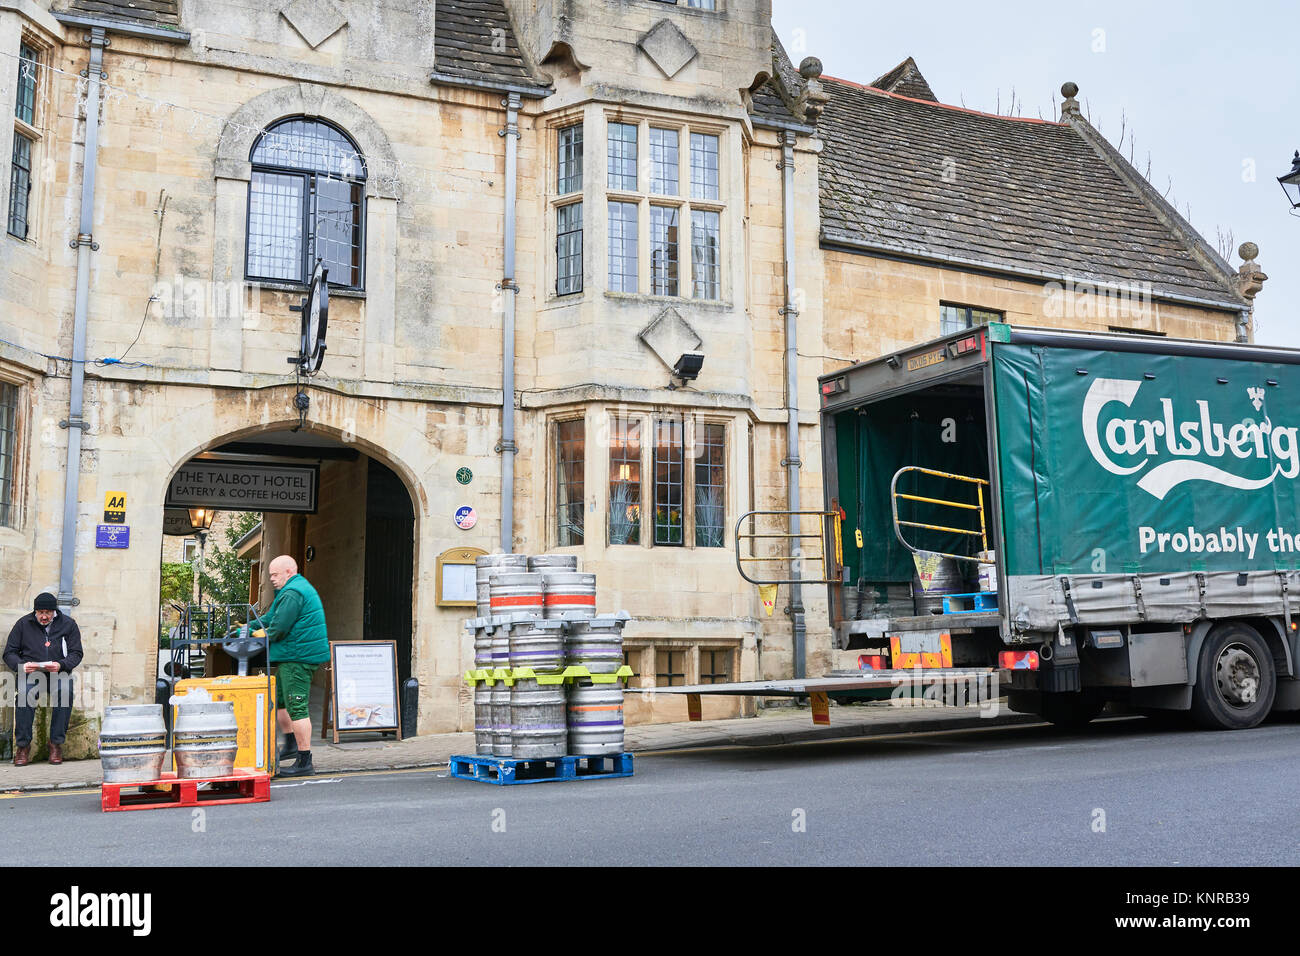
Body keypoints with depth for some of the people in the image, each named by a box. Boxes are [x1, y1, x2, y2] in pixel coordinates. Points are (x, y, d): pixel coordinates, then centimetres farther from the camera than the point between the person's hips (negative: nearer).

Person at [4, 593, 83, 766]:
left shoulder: (68, 624, 6)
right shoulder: (24, 624, 7)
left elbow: (76, 653, 4)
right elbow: (9, 653, 8)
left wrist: (60, 665, -17)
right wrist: (21, 665, -14)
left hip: (58, 673, 0)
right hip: (30, 673, 0)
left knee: (65, 691, -34)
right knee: (24, 692, -34)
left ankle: (56, 743, -23)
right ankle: (23, 745, -23)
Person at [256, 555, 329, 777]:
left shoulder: (292, 594, -16)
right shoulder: (301, 588, 19)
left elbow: (278, 628, -19)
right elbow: (271, 617, 23)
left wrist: (263, 636, 0)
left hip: (297, 657, -11)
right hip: (296, 656, 11)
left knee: (296, 707, -9)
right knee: (277, 699, 21)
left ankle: (304, 762, -6)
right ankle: (291, 745, 33)